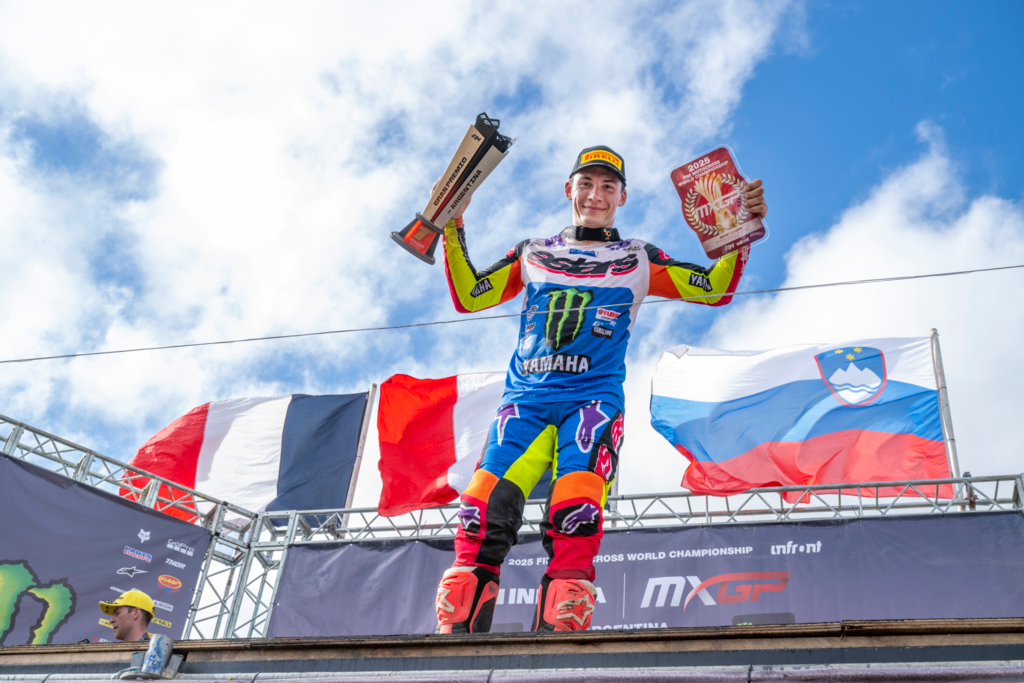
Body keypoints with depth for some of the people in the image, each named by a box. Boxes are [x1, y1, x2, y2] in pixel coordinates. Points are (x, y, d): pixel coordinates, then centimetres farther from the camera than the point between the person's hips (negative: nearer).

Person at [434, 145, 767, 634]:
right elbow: (467, 297, 19)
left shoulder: (638, 261, 20)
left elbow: (717, 289, 14)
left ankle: (560, 631, -28)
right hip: (526, 398, 1)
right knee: (485, 507, -20)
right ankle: (456, 631, -19)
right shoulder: (533, 255, 23)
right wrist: (452, 231, 11)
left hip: (594, 398, -1)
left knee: (576, 512, -26)